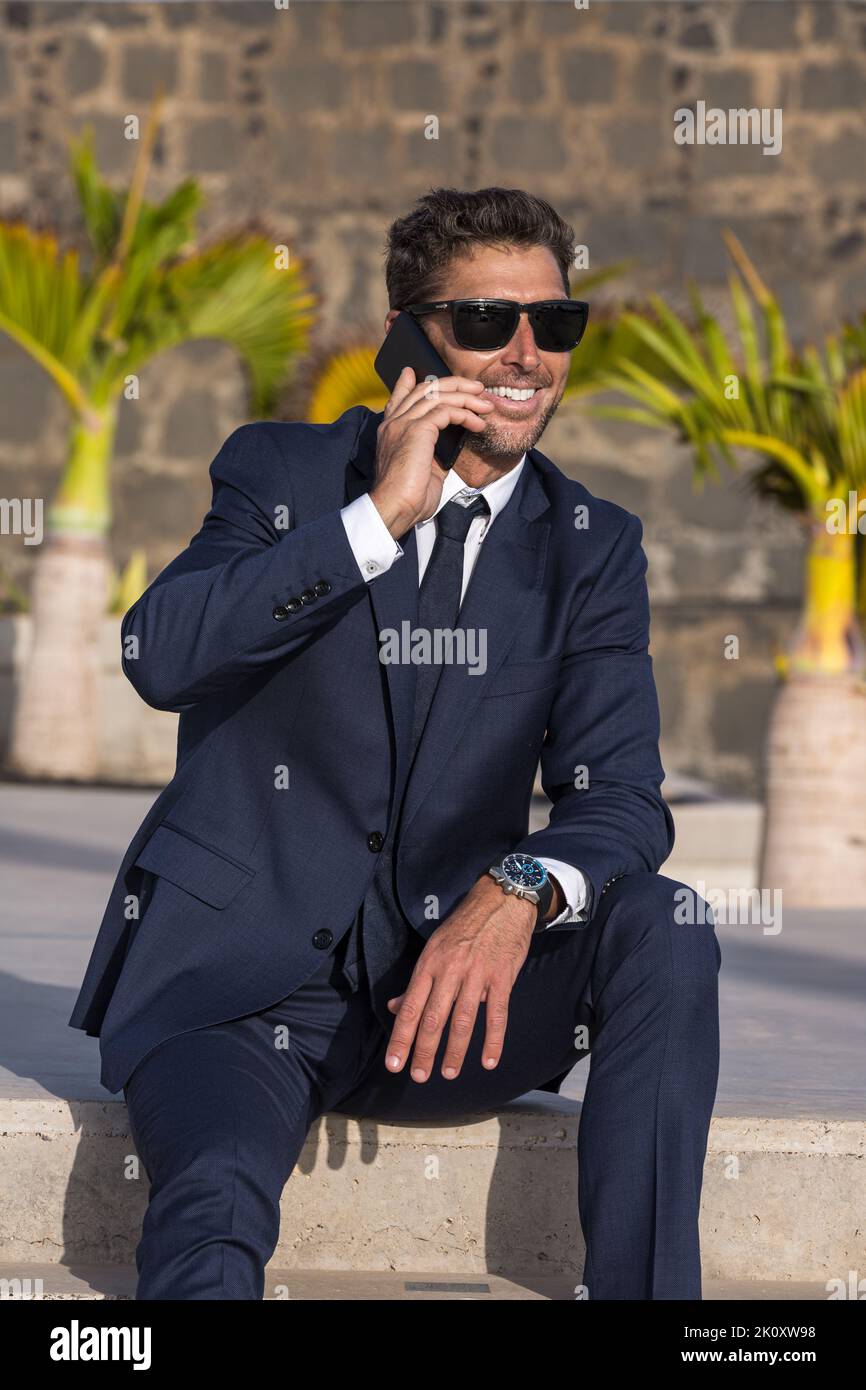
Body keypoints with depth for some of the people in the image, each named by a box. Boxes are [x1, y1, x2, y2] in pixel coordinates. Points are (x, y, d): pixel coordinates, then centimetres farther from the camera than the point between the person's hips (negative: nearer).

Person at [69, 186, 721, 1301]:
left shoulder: (593, 548, 8)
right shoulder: (282, 473, 3)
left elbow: (619, 793, -4)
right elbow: (159, 657, -16)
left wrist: (518, 894, -26)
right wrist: (380, 515, -20)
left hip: (434, 996, 3)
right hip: (234, 972, -3)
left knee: (661, 927, -24)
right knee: (217, 1206, -35)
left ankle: (644, 1290, -20)